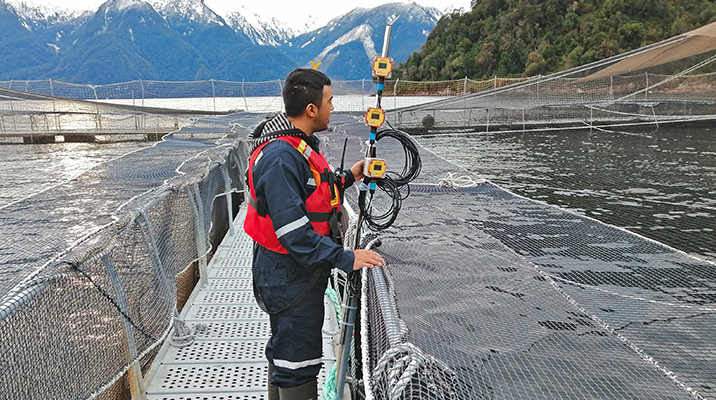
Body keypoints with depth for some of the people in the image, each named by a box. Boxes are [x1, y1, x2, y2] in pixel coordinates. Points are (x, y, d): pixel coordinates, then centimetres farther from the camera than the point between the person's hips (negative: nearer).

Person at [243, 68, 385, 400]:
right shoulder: (280, 156, -26)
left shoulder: (299, 144, 8)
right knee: (299, 363, 2)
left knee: (284, 350, 25)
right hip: (290, 276, -11)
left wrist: (347, 178, 16)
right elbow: (292, 229, -29)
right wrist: (345, 258, -27)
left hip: (297, 270, 11)